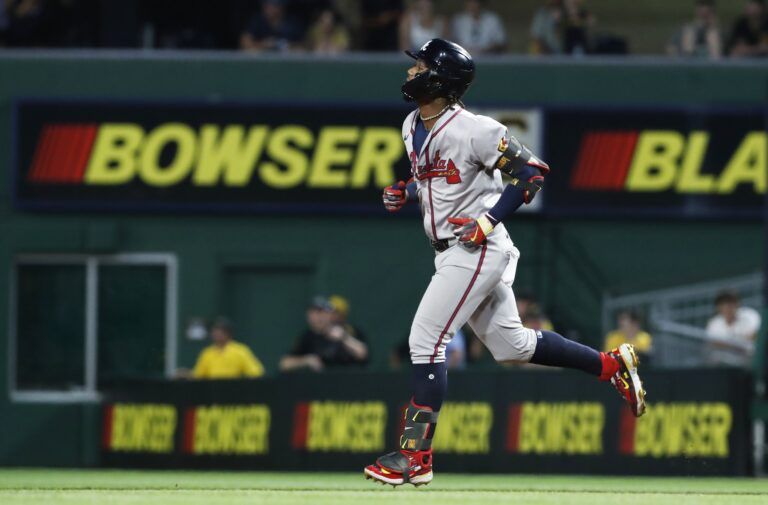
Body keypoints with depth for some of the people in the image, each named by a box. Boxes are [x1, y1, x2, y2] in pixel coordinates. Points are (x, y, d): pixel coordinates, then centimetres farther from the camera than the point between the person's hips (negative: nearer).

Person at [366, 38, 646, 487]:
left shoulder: (473, 130, -18)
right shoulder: (413, 127, 9)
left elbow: (532, 172, -15)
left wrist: (487, 221, -20)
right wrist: (405, 193, 6)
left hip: (478, 249, -10)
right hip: (453, 251, 10)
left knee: (425, 342, -12)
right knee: (511, 345, 17)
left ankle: (416, 457, -9)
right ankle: (612, 365, 27)